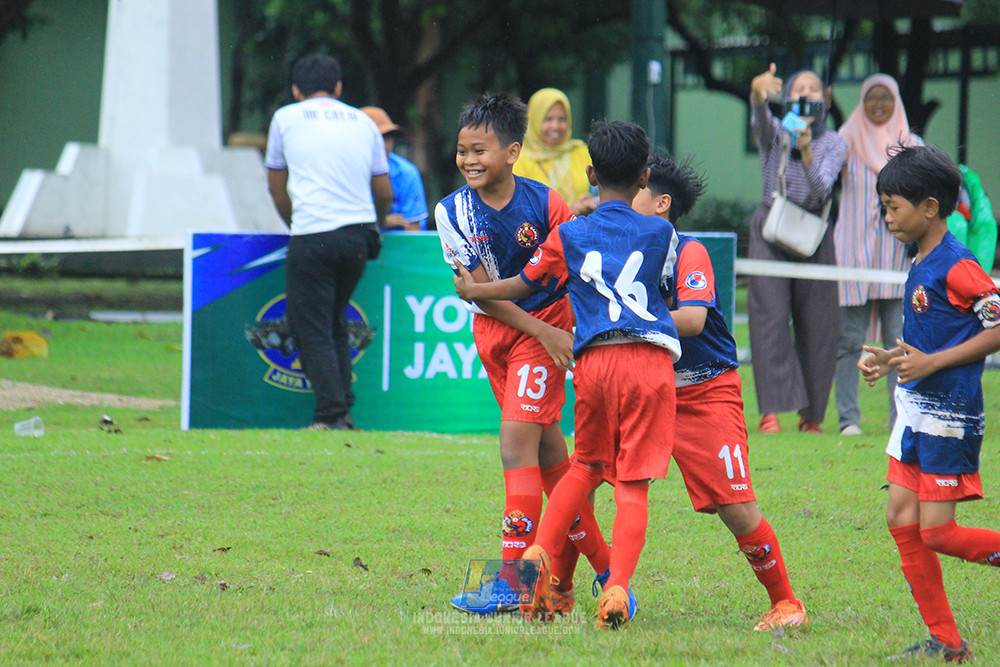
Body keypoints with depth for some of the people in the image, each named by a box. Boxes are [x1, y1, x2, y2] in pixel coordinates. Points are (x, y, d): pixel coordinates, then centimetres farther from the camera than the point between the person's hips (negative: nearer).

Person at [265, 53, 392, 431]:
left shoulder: (285, 118, 10)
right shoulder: (363, 122, 16)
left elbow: (276, 187, 18)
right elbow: (384, 193, 17)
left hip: (312, 239, -4)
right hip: (358, 236, 4)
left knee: (312, 329, 0)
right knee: (336, 324, 17)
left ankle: (331, 413, -10)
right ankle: (343, 410, 12)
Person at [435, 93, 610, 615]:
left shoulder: (545, 204, -16)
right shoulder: (453, 211, -9)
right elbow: (480, 290, -11)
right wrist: (543, 333, -18)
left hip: (547, 323, -4)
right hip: (493, 330, 4)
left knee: (517, 440, -16)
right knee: (546, 444, 11)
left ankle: (515, 581, -18)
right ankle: (597, 559, 24)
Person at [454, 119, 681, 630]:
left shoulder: (568, 235, 8)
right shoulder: (661, 234, 9)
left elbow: (524, 285, 20)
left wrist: (472, 290, 39)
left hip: (593, 359, 1)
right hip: (650, 358, -1)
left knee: (586, 466, 22)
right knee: (632, 483, -3)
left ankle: (541, 552, 5)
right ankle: (617, 588, -17)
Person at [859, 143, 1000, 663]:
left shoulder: (955, 265, -15)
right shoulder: (921, 265, 13)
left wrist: (931, 363, -19)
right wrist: (887, 359, 9)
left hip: (949, 416, -9)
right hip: (915, 414, 9)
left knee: (937, 533, -9)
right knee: (902, 521, 5)